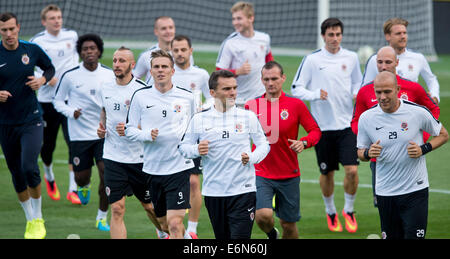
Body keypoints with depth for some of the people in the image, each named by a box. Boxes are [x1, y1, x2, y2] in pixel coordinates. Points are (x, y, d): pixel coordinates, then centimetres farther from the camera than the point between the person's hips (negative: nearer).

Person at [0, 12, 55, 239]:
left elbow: (50, 67, 17)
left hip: (31, 120, -1)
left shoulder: (32, 50, -2)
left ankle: (38, 218, 1)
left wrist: (42, 80, -4)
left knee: (29, 167, -17)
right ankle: (30, 220, 26)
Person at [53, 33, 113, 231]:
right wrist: (71, 112, -14)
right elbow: (58, 101, 4)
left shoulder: (110, 75, 0)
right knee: (82, 177, 7)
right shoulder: (70, 76, -6)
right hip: (79, 135, -1)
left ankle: (102, 217, 3)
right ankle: (84, 187, 48)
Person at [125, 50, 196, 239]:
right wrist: (147, 135, -13)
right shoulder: (140, 96, 3)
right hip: (153, 168, 2)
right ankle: (187, 238, 45)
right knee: (164, 224, 16)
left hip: (180, 166, -2)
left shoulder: (186, 97, 3)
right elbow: (130, 129, 5)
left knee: (175, 223, -16)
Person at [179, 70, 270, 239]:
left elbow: (263, 144, 9)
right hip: (213, 192, 2)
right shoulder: (199, 120, 4)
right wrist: (197, 150, -13)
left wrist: (251, 158, -10)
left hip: (243, 191, -2)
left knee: (240, 237, -14)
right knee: (222, 238, 11)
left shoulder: (248, 117, 3)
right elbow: (183, 147, 9)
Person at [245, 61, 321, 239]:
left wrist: (304, 143, -17)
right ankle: (271, 235, 14)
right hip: (261, 173, 0)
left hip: (289, 176, 0)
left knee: (288, 224, 6)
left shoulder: (296, 104, -1)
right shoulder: (252, 105, 2)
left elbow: (315, 131, 3)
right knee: (263, 215, -21)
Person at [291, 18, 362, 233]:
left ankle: (349, 210, 13)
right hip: (323, 125, -1)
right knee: (327, 173, 7)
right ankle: (331, 213, 29)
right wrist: (315, 94, -18)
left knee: (352, 170, -10)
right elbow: (296, 89, -1)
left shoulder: (351, 58, 5)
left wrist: (358, 94, -1)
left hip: (347, 124, 1)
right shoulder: (312, 59, -4)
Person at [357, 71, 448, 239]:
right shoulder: (366, 118, -2)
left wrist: (423, 149, -11)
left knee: (414, 236, -11)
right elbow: (360, 152, 9)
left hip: (415, 189, -2)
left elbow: (443, 135, 6)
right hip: (385, 192, 2)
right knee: (391, 237, 8)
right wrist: (367, 153, -15)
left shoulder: (417, 112, -8)